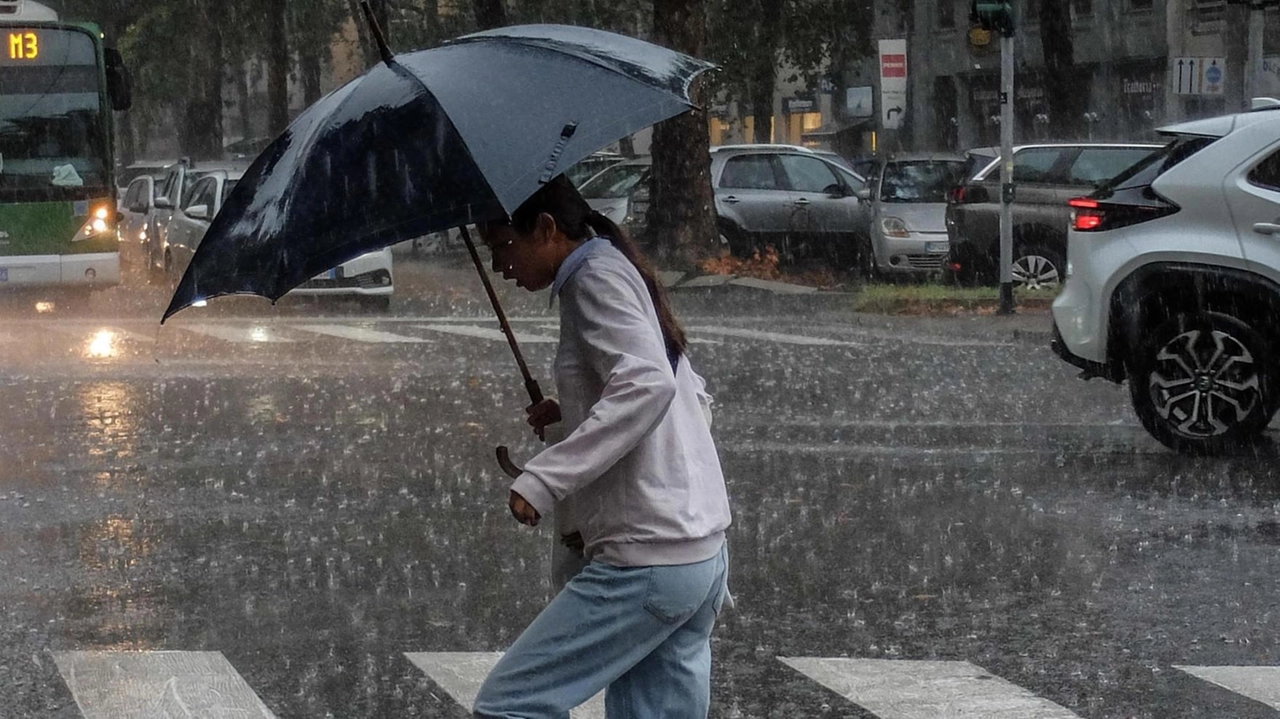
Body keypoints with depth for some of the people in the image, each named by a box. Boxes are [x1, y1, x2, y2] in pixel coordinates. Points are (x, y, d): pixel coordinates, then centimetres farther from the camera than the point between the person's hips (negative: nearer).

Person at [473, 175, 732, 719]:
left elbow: (648, 386, -25)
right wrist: (572, 413, 22)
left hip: (646, 565, -10)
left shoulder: (596, 279, -8)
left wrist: (543, 479, -29)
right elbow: (688, 392, 30)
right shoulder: (618, 272, 20)